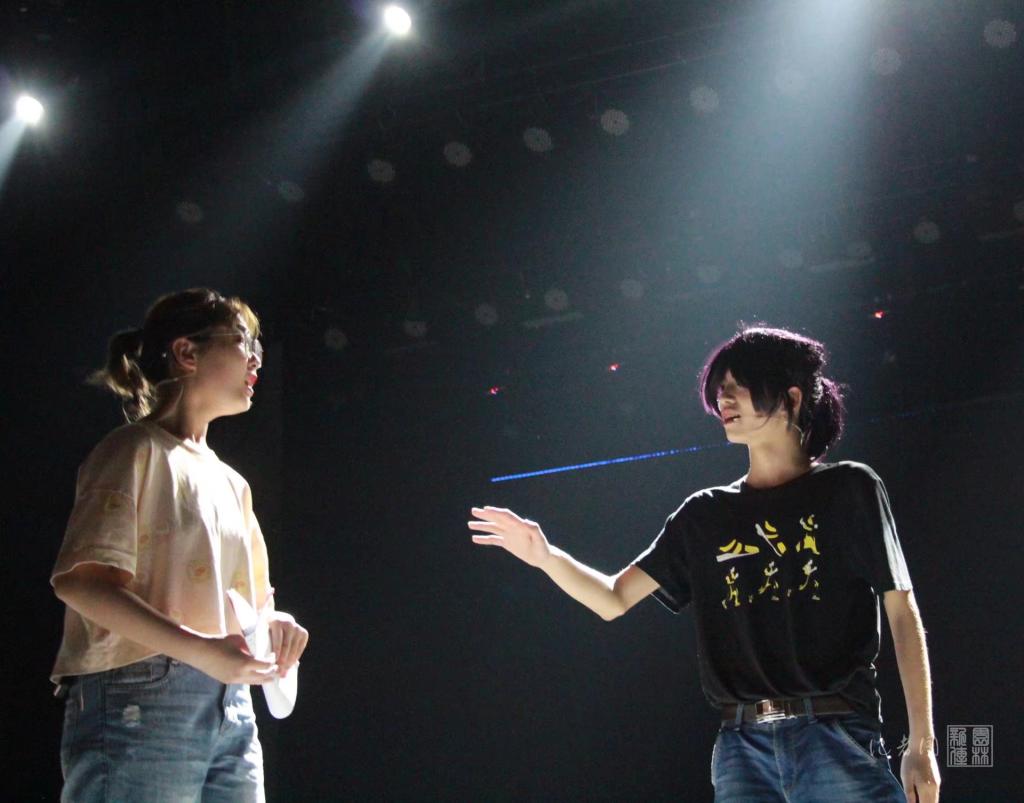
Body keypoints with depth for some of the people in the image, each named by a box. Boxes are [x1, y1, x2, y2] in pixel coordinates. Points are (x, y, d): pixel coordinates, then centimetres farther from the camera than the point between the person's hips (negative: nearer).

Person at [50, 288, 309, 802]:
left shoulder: (230, 483, 23)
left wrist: (273, 624, 2)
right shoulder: (138, 451, -1)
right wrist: (200, 650, -23)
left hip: (233, 713, 8)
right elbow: (79, 581, -14)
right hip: (143, 705, -8)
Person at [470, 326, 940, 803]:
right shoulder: (704, 515, 16)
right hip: (741, 747, 4)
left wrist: (921, 743, -5)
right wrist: (546, 557, -7)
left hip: (837, 737, -3)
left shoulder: (846, 490, 5)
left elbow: (902, 612, 2)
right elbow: (613, 599, 14)